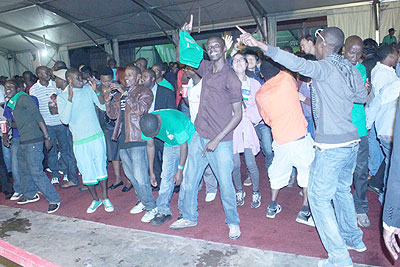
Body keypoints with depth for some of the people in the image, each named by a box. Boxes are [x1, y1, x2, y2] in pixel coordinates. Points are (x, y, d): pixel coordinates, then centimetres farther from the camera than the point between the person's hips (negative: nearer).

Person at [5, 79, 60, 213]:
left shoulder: (23, 98, -7)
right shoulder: (12, 103, 20)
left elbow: (38, 117, -14)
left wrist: (47, 137, -18)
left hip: (33, 141, -10)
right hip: (23, 142, 10)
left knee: (36, 172, -11)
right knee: (23, 170, 20)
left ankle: (54, 200, -2)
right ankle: (31, 195, 38)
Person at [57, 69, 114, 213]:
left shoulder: (88, 90, 4)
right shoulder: (62, 97, -1)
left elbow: (104, 106, 0)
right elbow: (65, 120, -13)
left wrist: (97, 91, -13)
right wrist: (70, 98, -20)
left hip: (97, 137, 1)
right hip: (80, 142, 0)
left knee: (101, 167, 5)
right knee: (87, 172, 7)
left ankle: (105, 198, 21)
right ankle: (95, 200, 27)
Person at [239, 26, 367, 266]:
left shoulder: (324, 68, -15)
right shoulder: (351, 69, 9)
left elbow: (297, 63, -33)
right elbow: (362, 97, 22)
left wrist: (261, 45, -39)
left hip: (332, 146, -9)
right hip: (351, 141, 9)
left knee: (319, 199, 1)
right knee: (342, 190, 25)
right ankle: (354, 239, 42)